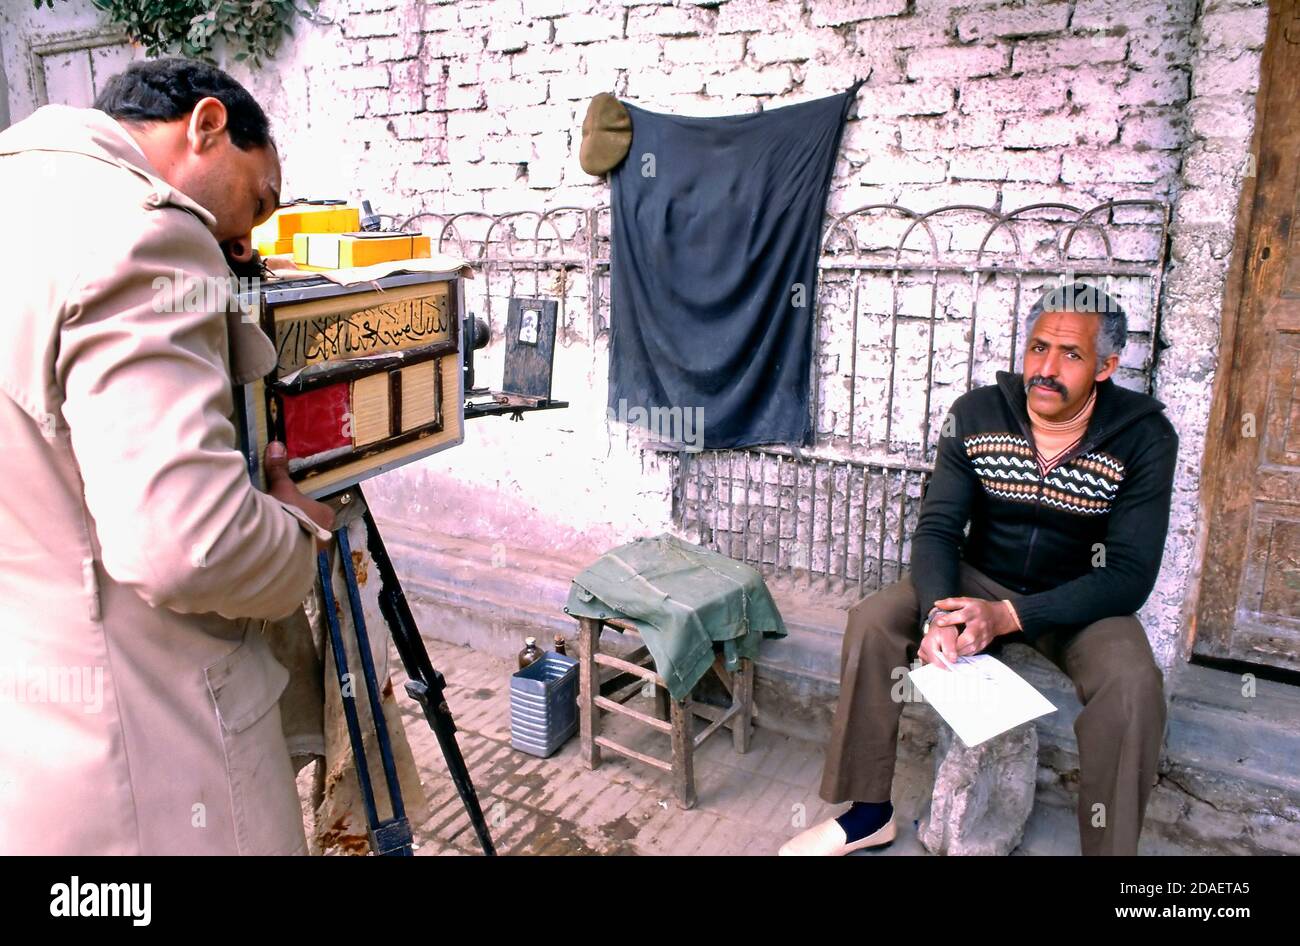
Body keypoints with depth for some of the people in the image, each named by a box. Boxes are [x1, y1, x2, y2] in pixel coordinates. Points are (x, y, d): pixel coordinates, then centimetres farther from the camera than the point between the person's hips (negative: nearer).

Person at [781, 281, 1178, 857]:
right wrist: (938, 613, -34)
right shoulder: (977, 414, -13)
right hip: (978, 579, 2)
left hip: (1078, 598, -2)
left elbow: (1130, 576, -21)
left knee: (1133, 685, -31)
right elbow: (937, 528, -13)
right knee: (871, 621, -19)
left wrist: (1009, 615, -33)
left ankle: (1110, 846, -8)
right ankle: (870, 811, -5)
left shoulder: (1145, 438, -18)